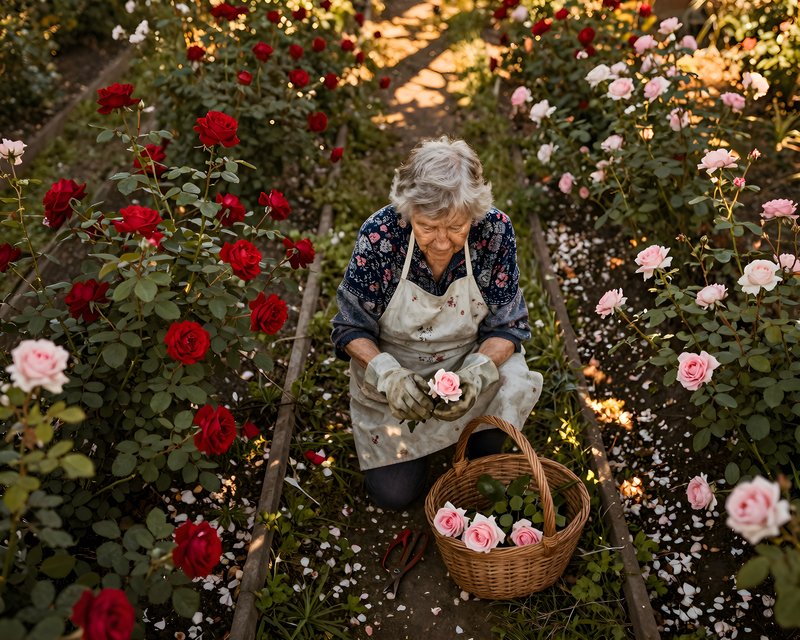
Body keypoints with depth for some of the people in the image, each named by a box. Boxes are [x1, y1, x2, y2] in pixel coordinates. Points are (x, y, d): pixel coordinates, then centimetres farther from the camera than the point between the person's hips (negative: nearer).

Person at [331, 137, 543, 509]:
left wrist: (476, 372, -33)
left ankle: (481, 465, 4)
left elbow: (507, 326, -13)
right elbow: (351, 329, -16)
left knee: (515, 386, -30)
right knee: (394, 493, -3)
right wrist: (388, 374, -35)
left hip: (471, 364, 1)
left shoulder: (495, 231, -22)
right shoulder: (379, 235, -26)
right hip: (391, 373, -1)